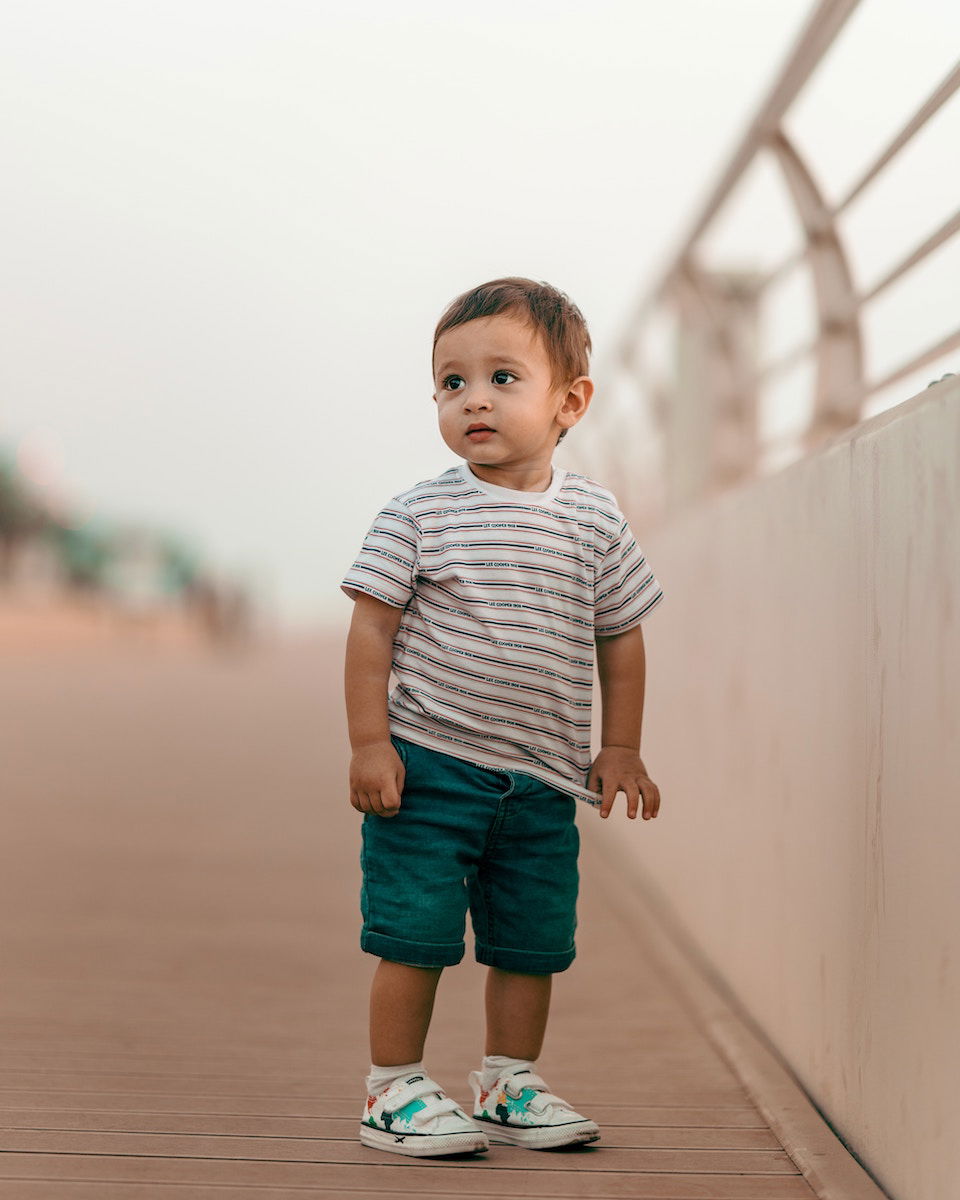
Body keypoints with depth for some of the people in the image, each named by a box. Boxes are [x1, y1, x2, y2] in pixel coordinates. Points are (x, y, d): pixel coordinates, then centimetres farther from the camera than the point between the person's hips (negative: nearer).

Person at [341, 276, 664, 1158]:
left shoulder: (594, 519, 4)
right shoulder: (419, 514, -6)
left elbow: (620, 635, 13)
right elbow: (373, 629, -4)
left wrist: (620, 747, 11)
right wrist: (370, 743, -10)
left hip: (542, 779, 4)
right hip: (428, 766, -4)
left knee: (533, 942, 11)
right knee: (415, 936, -3)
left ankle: (509, 1084, 28)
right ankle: (394, 1091, 12)